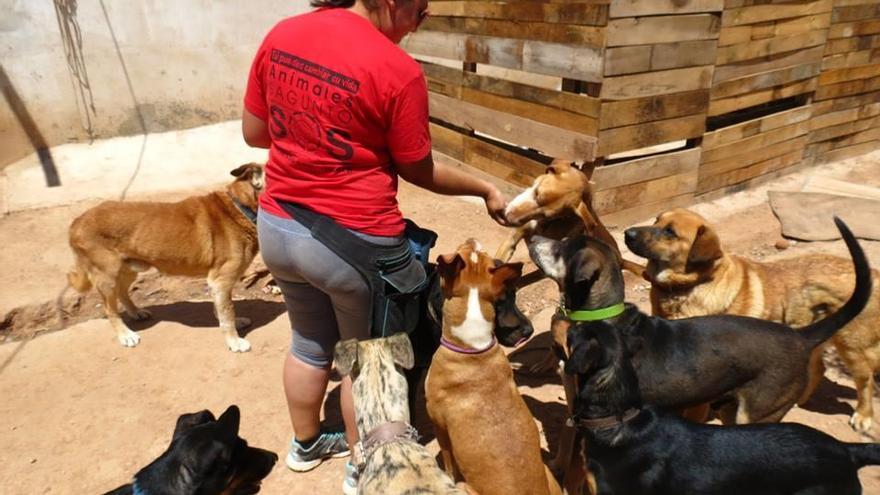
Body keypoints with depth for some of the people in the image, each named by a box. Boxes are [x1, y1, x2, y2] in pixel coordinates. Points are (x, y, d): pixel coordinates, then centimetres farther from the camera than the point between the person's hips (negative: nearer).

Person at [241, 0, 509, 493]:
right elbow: (419, 172, -8)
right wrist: (486, 189, 6)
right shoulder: (397, 71, -18)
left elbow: (253, 132, 8)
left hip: (277, 227, 6)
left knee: (310, 343, 27)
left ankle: (306, 443, 49)